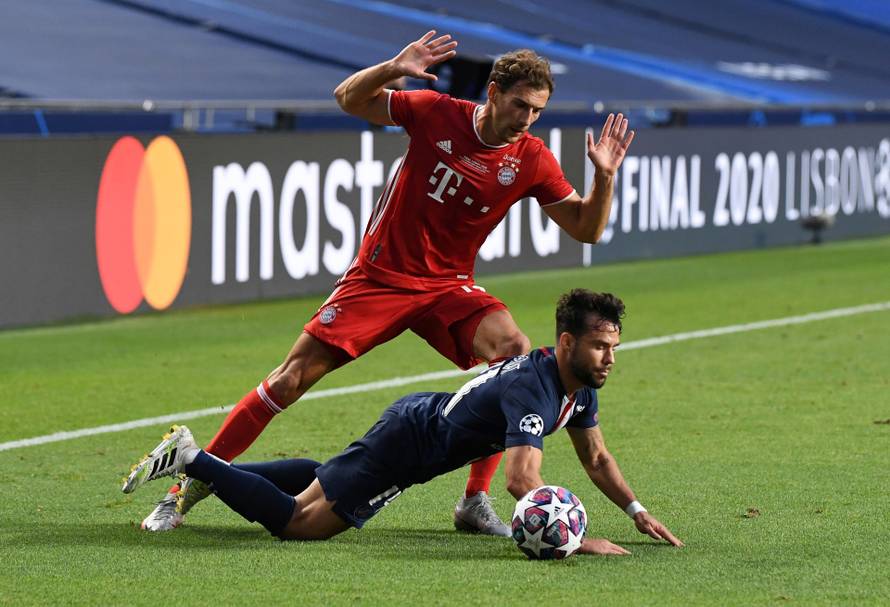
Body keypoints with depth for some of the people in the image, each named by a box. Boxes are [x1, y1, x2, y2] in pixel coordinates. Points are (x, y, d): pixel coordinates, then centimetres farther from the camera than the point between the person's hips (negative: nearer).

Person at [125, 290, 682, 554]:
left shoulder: (579, 385, -2)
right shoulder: (534, 389, -32)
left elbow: (596, 458, 13)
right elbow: (522, 479, -43)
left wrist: (637, 512, 5)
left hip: (423, 414, 10)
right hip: (406, 445, -10)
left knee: (321, 478, 32)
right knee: (296, 521, -6)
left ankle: (211, 470, 41)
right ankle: (193, 461, 3)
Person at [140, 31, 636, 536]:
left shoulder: (532, 162, -6)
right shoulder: (437, 114, -10)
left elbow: (586, 229, -2)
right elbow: (350, 99, 0)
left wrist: (604, 177, -20)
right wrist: (392, 69, -21)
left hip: (448, 287, 2)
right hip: (379, 277, -2)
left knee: (519, 357, -25)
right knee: (290, 380, -7)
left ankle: (476, 502, -15)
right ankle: (188, 489, 5)